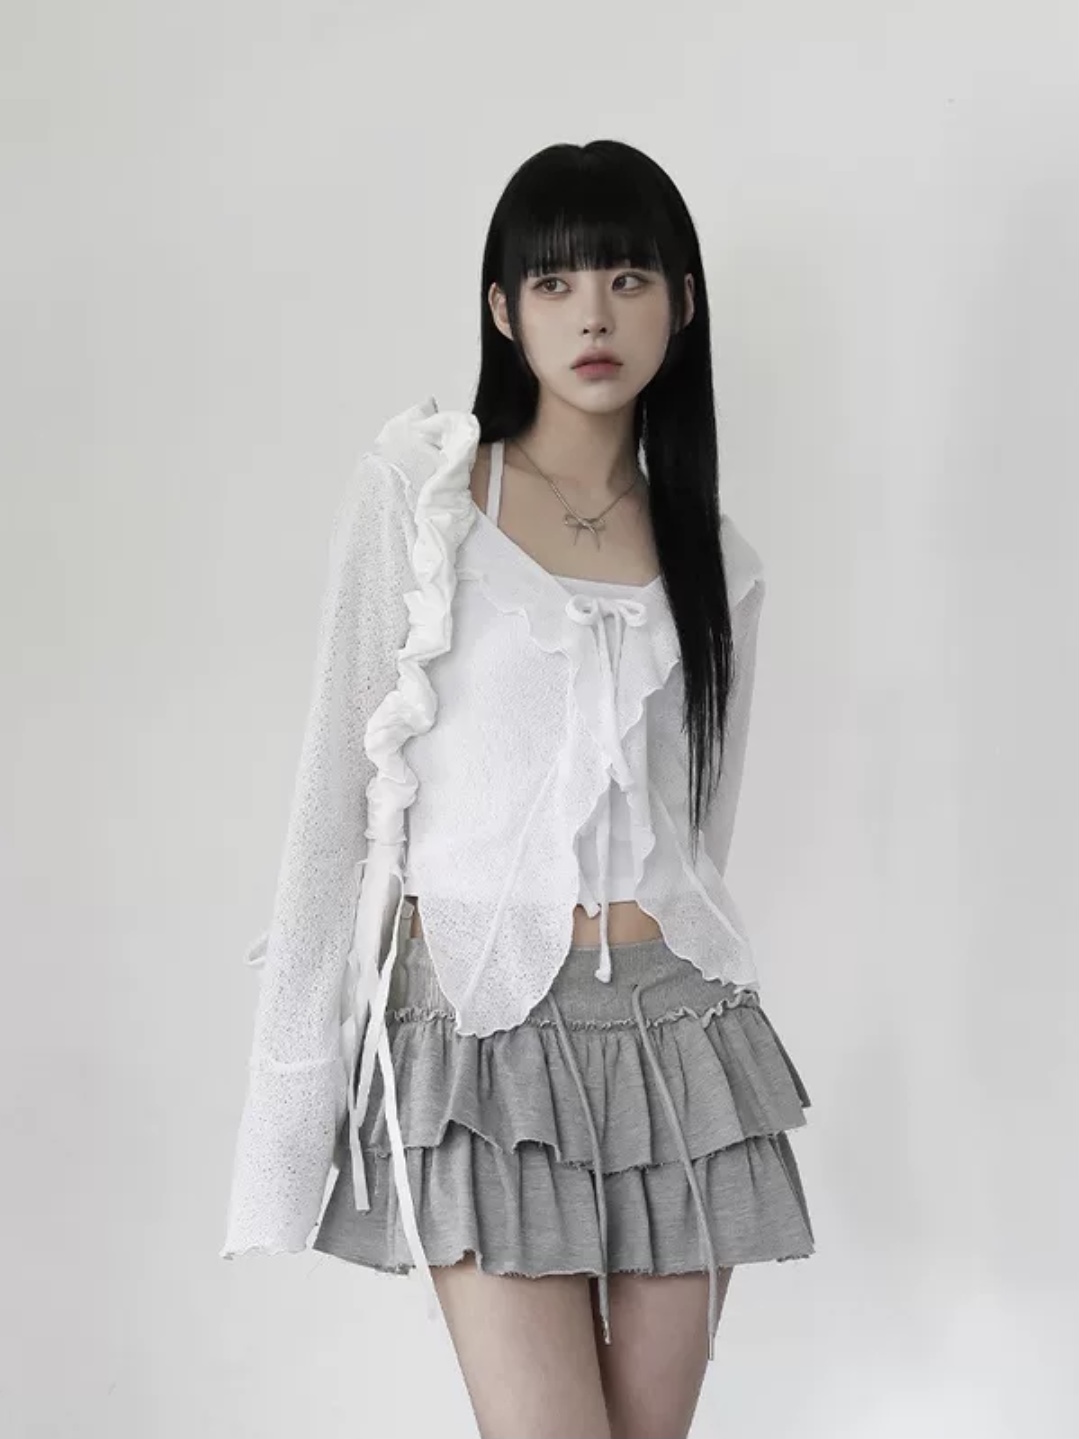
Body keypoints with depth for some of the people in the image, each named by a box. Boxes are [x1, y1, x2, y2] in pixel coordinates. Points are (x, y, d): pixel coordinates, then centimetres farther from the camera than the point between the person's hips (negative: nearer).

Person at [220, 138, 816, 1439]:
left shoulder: (713, 556, 10)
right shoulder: (416, 484, -2)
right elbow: (337, 790, -4)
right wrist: (296, 1081, -8)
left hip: (675, 1033, 4)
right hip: (484, 1031, -4)